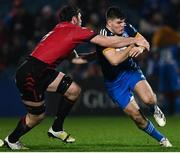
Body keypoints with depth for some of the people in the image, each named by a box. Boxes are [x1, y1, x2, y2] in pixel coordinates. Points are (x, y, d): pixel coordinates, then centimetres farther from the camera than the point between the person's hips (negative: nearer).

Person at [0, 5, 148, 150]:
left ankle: (56, 129, 18)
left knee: (74, 90, 5)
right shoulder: (74, 30, -12)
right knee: (37, 116, 2)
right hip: (29, 75, -9)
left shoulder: (61, 29, 14)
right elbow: (108, 41, -12)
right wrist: (136, 40, -4)